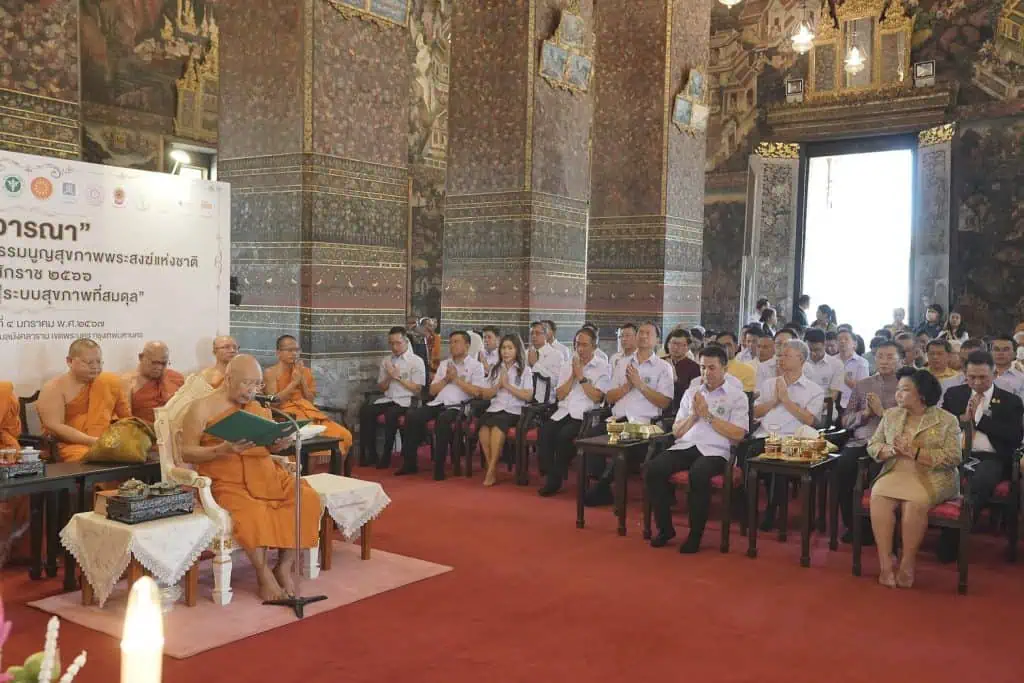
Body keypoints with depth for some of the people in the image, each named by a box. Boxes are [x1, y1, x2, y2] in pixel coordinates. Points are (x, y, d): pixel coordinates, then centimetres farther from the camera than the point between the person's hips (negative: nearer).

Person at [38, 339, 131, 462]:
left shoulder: (108, 382, 11)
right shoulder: (54, 388, -4)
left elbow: (127, 416, 12)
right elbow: (53, 427, -15)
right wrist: (92, 441, -24)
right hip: (68, 445, -6)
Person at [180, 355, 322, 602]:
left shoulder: (260, 407, 15)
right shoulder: (202, 408, -1)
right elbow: (187, 452, -5)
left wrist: (279, 445, -4)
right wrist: (223, 450, -21)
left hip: (266, 474, 5)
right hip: (226, 480, -5)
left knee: (306, 497, -19)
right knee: (253, 513, -35)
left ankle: (284, 567, -8)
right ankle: (264, 573, -12)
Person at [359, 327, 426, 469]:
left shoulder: (416, 361, 1)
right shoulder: (386, 361, 17)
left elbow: (417, 389, -4)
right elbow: (381, 388, 17)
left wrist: (397, 377, -8)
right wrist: (389, 377, -3)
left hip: (406, 401, -5)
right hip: (387, 399, 5)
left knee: (390, 414, -35)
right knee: (365, 410, -23)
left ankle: (386, 456, -20)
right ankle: (370, 454, -14)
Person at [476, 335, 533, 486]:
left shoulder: (525, 370, 7)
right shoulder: (495, 369, 19)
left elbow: (528, 396, -3)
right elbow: (484, 395, 15)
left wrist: (507, 385, -8)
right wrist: (498, 385, -2)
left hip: (514, 410, -3)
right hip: (494, 408, 3)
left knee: (497, 425, -35)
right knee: (483, 427, -31)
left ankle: (491, 470, -29)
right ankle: (492, 467, -24)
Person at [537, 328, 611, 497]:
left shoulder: (603, 367, 4)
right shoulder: (567, 366, 20)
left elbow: (596, 397, -7)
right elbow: (560, 395, 11)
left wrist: (580, 375, -5)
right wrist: (573, 375, 1)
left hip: (585, 415, -4)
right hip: (563, 412, 4)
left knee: (565, 435, -30)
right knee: (544, 432, -24)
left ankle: (556, 479, -14)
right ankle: (550, 475, -14)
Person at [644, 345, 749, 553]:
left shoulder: (737, 395, 9)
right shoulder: (691, 392, 21)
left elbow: (738, 434, -4)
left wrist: (708, 415, -7)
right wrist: (693, 415, 0)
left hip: (715, 451, -4)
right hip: (685, 447, 4)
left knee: (698, 474, -37)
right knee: (652, 469, -24)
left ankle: (696, 534, -18)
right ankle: (665, 528, -7)